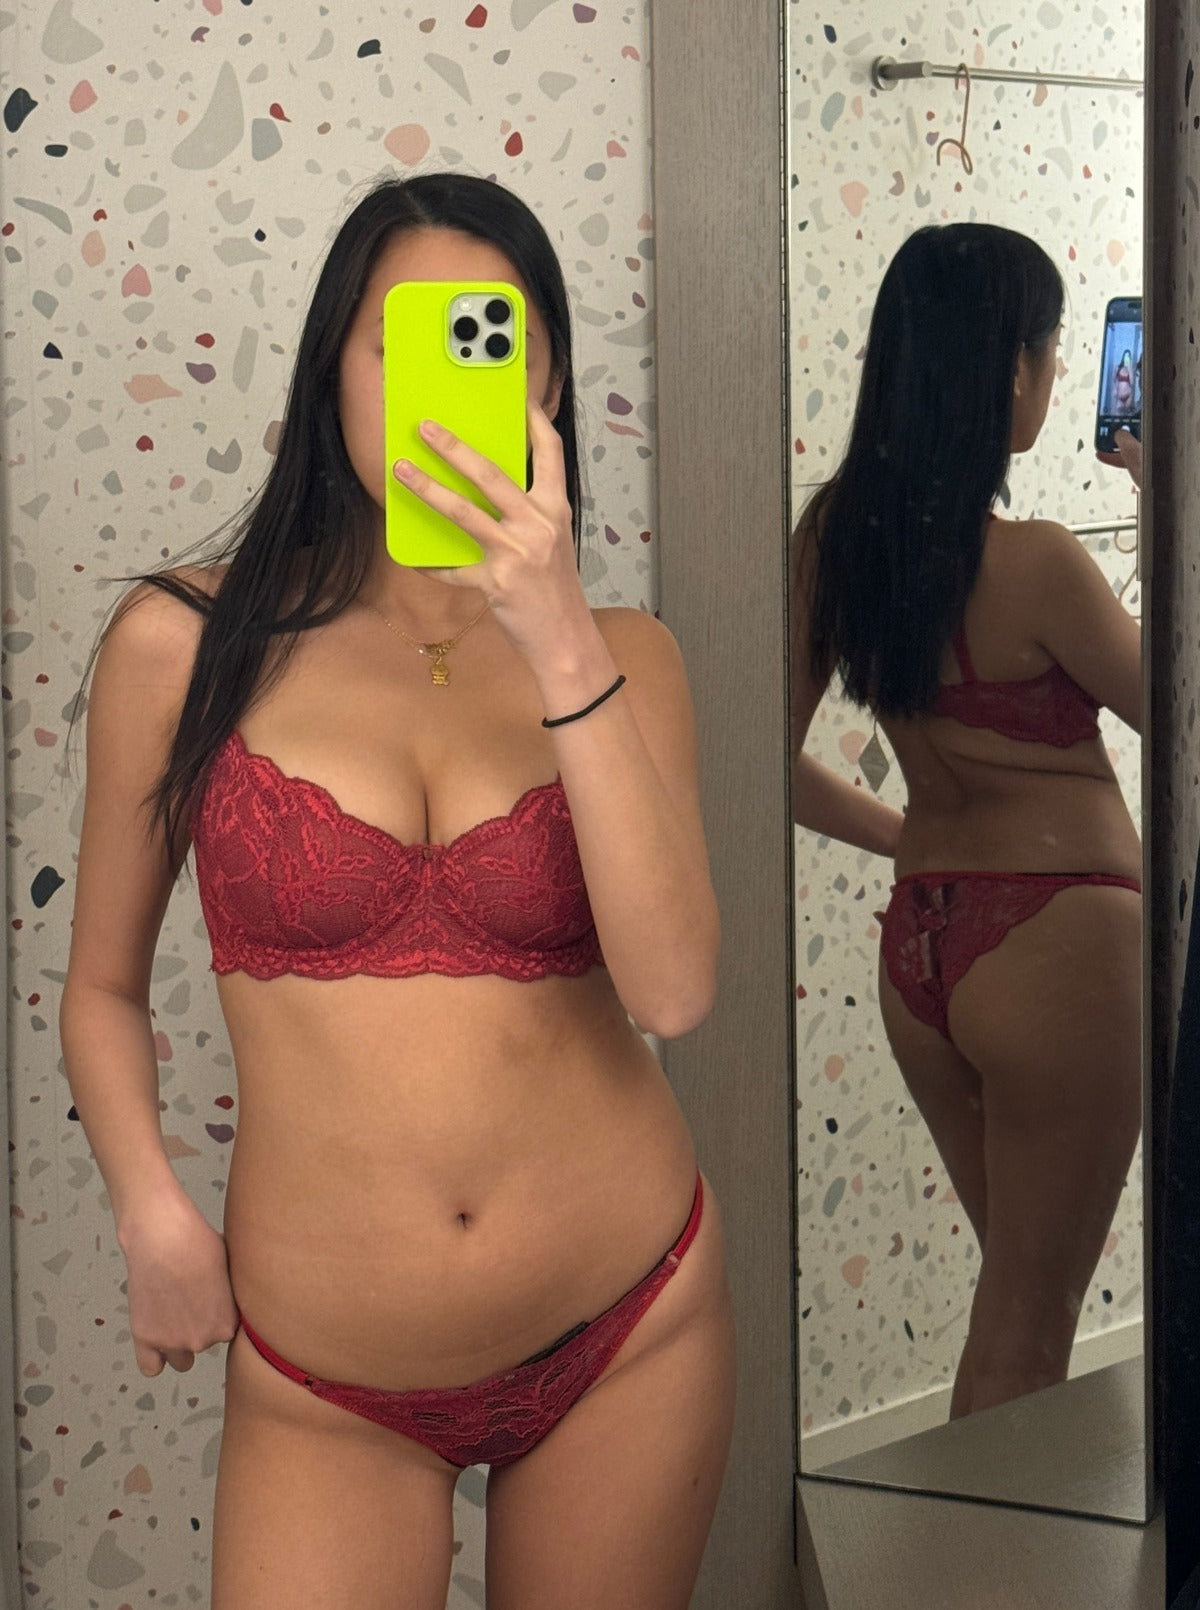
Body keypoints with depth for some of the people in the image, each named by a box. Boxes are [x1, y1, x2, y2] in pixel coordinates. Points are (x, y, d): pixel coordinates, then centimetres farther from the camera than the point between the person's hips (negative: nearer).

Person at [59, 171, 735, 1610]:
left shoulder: (619, 657, 0)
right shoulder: (185, 643, -4)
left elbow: (673, 991, -15)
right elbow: (104, 987, 6)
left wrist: (561, 647, -20)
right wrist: (149, 1212, -11)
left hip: (624, 1337, 2)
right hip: (326, 1387, -1)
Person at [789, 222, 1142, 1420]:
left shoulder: (834, 531, -2)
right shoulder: (1033, 564, -21)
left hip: (919, 944, 7)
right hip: (1058, 939, -7)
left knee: (1017, 1290, 24)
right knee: (1025, 1329, 7)